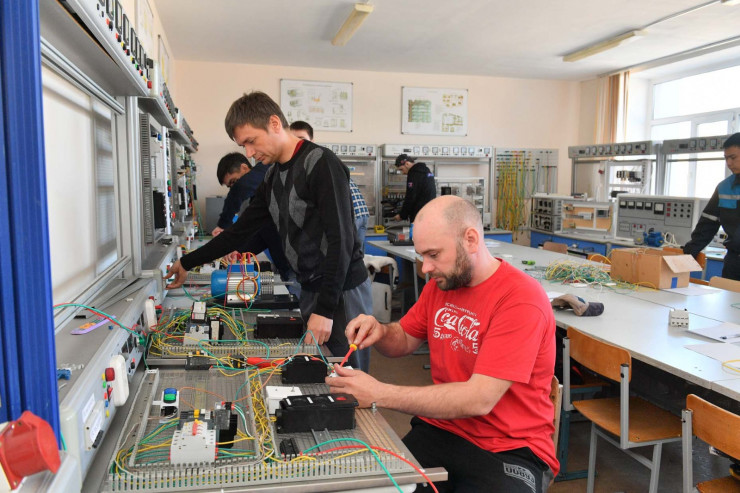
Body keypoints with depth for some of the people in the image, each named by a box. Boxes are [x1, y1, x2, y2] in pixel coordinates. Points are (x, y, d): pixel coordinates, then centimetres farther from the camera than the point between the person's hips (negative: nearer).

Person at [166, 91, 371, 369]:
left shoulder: (321, 164, -15)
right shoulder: (273, 176, 11)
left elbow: (340, 240, -20)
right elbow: (242, 229, 17)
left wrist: (325, 309, -21)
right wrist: (188, 263, 20)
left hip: (341, 291, -7)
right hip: (311, 289, 7)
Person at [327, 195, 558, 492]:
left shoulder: (521, 300, -20)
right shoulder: (440, 283, 2)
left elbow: (479, 399, -26)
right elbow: (405, 341, 16)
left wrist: (379, 394, -27)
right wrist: (379, 333, -8)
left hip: (509, 449, -5)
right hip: (440, 429, 6)